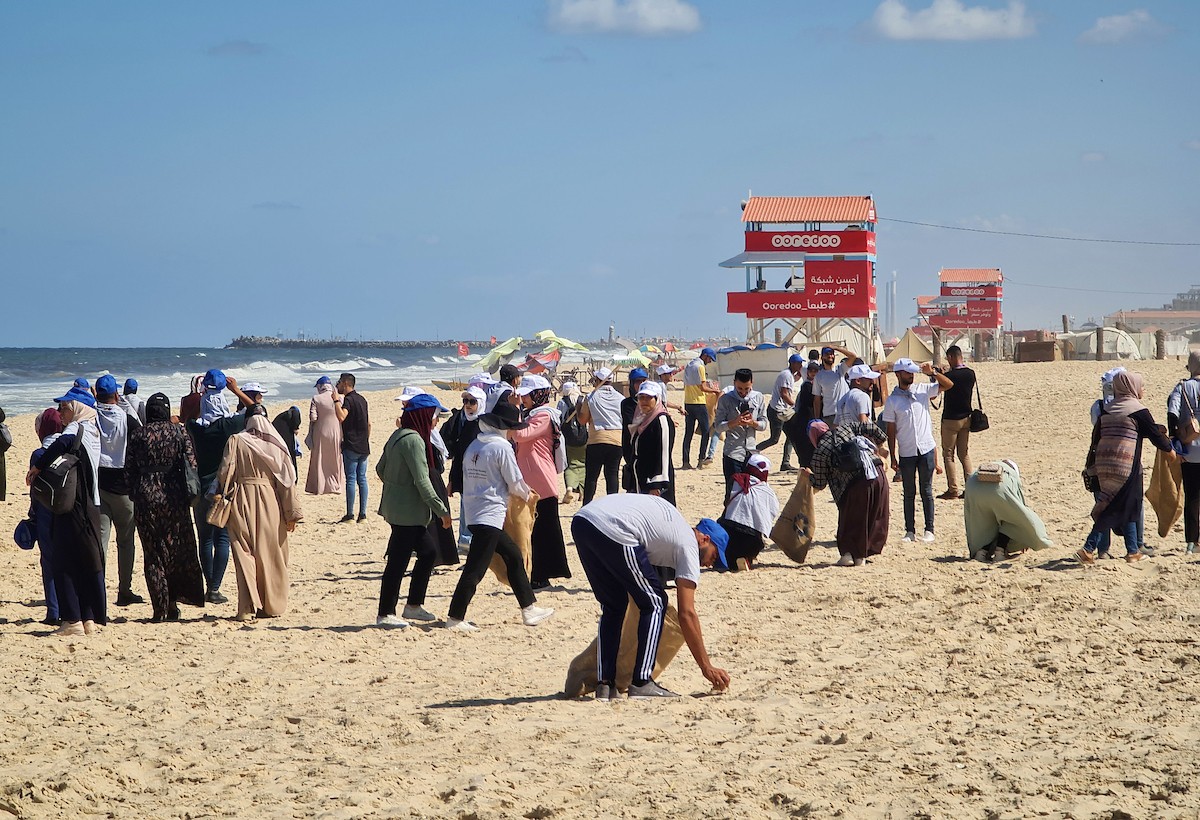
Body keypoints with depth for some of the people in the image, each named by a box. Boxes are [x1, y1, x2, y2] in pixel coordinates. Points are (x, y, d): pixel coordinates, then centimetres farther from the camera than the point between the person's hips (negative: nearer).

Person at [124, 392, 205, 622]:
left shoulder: (137, 434, 0)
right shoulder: (178, 432, 0)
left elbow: (129, 469, 2)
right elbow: (191, 465, -4)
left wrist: (134, 495, 12)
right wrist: (189, 495, 7)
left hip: (145, 497, 0)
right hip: (173, 497, 0)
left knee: (152, 554, 5)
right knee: (177, 550, 12)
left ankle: (159, 609, 1)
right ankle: (172, 604, 9)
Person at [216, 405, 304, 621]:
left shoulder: (236, 441, -4)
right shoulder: (276, 444, 0)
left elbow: (224, 474, -6)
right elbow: (287, 479, 0)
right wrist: (292, 513, 4)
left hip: (242, 503, -1)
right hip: (270, 504, 1)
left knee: (245, 554, 1)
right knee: (270, 555, 11)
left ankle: (248, 608, -8)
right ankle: (271, 605, 16)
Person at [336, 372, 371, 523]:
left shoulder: (348, 400, -11)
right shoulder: (361, 399, 15)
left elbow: (341, 417, -29)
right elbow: (368, 423, 20)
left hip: (351, 446, -8)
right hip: (363, 447, 8)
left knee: (351, 479, -5)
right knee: (362, 479, 8)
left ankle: (350, 515, -5)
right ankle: (362, 514, 7)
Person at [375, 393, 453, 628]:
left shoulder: (398, 436, 10)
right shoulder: (413, 440, -19)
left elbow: (380, 468, 19)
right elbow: (422, 481, -22)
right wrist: (442, 510, -19)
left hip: (395, 507, 10)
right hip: (407, 511, -10)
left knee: (428, 551, 17)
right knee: (398, 561, -3)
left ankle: (414, 605, 21)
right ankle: (385, 614, 3)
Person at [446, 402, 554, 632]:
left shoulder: (475, 445, 11)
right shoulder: (501, 447, -12)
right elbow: (515, 483, -8)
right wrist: (528, 495, 15)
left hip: (474, 512, 9)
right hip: (490, 515, -9)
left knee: (513, 555, 18)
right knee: (475, 569, -7)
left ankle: (529, 608, 23)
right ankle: (455, 618, -8)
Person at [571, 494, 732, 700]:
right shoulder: (689, 545, 11)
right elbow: (686, 613, 7)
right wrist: (707, 667, 10)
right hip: (612, 530, -8)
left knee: (613, 606, 21)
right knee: (654, 604, 8)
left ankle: (604, 684, 15)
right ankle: (642, 683, 3)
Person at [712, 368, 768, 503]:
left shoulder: (758, 398, 8)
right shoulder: (726, 400, -1)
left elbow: (763, 424, 8)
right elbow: (718, 427, -2)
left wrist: (752, 422, -14)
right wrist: (735, 422, -19)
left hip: (751, 452, 3)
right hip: (732, 453, -3)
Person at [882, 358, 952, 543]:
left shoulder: (922, 389, 3)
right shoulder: (892, 401, -2)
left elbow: (948, 384, 2)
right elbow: (891, 431, 0)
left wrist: (932, 372, -13)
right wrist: (893, 457, -2)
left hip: (926, 450, 1)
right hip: (906, 453, -1)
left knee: (926, 491, 6)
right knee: (909, 493, 6)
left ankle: (929, 530, 11)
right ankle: (910, 531, 12)